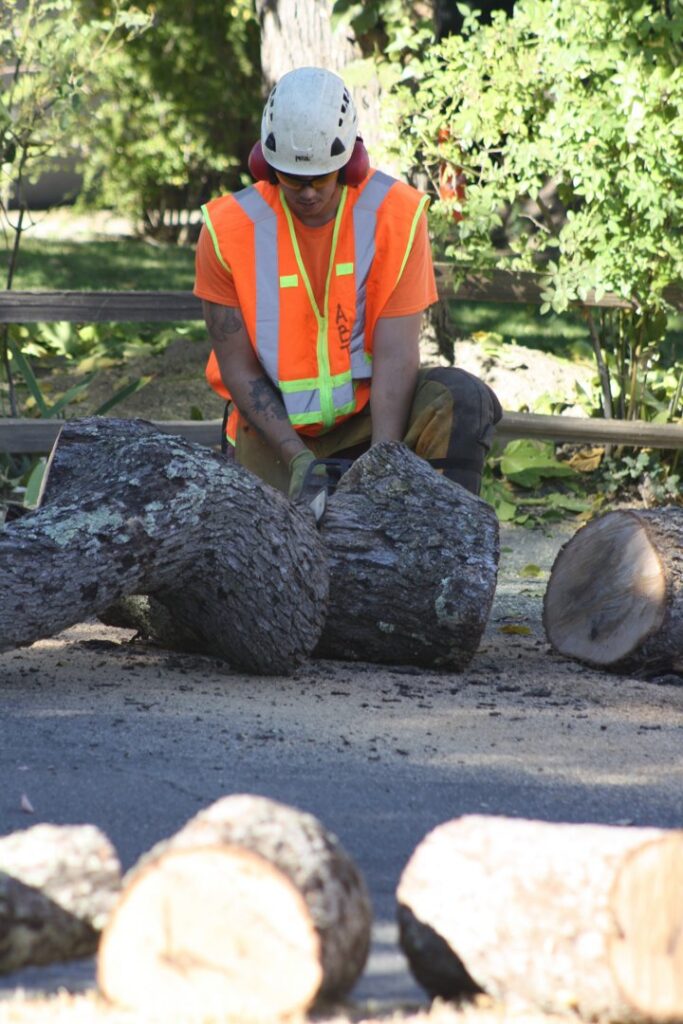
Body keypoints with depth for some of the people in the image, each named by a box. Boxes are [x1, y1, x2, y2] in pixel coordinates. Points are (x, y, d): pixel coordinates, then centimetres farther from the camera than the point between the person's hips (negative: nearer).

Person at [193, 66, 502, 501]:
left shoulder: (395, 212, -12)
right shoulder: (228, 230, -12)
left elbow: (395, 353, -17)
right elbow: (239, 370, -9)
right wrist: (298, 459, -21)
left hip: (367, 410, 0)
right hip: (275, 422, 0)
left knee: (464, 401, -27)